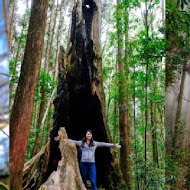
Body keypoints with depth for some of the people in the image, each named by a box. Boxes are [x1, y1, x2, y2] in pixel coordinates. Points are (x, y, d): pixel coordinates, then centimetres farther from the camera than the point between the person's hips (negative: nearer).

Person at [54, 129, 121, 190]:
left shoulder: (95, 143, 12)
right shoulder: (81, 142, 7)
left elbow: (103, 144, 11)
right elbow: (72, 141, 4)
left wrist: (114, 145, 10)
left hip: (92, 164, 0)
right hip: (83, 164, 0)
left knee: (93, 182, -8)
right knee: (83, 182, 8)